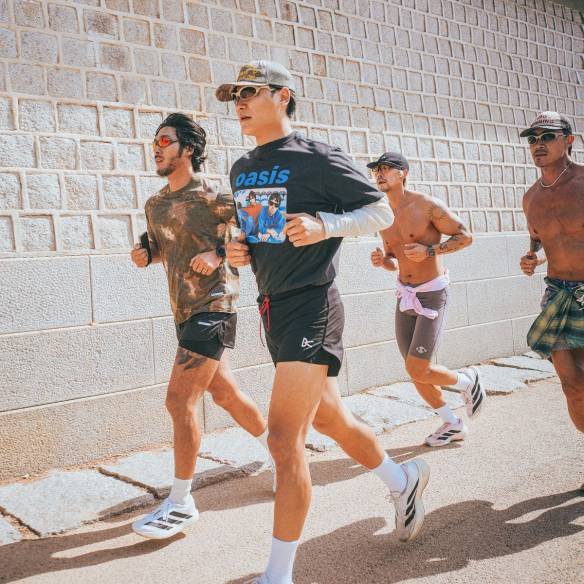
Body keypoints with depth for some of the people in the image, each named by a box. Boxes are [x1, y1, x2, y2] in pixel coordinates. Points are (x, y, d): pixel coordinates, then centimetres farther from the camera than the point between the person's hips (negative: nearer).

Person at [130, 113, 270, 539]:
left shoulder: (212, 196, -9)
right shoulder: (155, 205, 13)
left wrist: (218, 254, -19)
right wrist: (146, 254, 3)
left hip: (212, 308, -8)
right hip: (183, 312, 8)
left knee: (180, 400, -10)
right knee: (226, 395, 15)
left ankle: (181, 503, 3)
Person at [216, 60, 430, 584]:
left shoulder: (317, 158, -7)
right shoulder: (242, 169, 14)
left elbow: (381, 212, -4)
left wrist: (325, 225, -20)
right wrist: (235, 250, 3)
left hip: (310, 306, -8)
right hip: (273, 307, 8)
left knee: (283, 440, -10)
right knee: (329, 419, 20)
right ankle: (403, 480, 46)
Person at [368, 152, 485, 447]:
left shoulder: (428, 206, -14)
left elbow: (465, 236, -8)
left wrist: (429, 250, -22)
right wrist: (381, 260, -8)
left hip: (432, 295, -7)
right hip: (405, 296, 7)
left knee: (418, 371, -12)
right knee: (415, 371, 8)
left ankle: (467, 380, 19)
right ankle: (453, 424, 27)